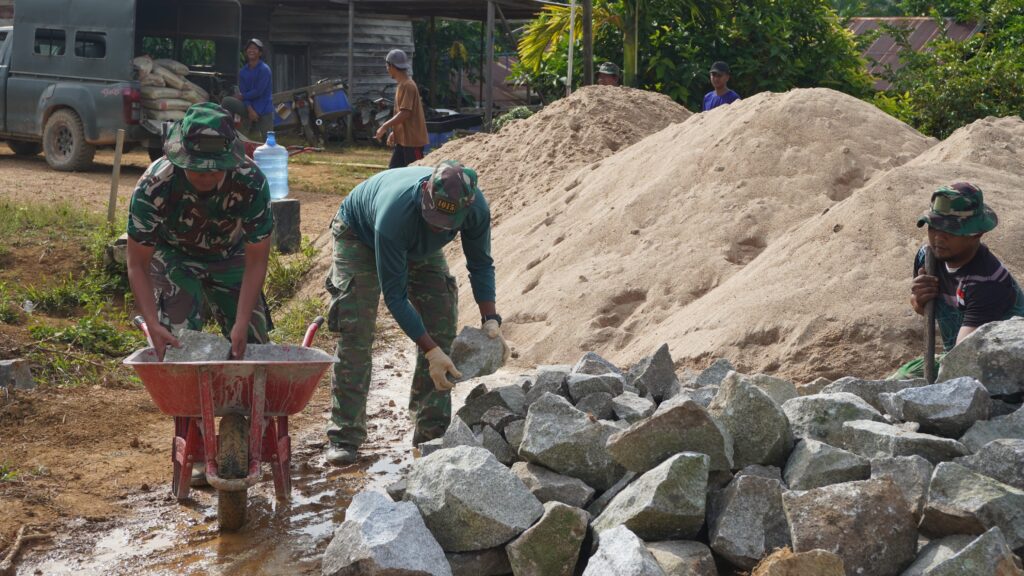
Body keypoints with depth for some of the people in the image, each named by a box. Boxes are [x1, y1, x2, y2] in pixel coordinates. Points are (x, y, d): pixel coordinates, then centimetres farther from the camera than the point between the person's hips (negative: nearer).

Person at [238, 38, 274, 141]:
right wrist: (250, 109, -14)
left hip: (265, 112, -6)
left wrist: (241, 97, -3)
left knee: (266, 141, -8)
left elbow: (258, 91, -14)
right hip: (248, 112, 6)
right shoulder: (243, 71, 9)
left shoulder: (264, 69, -9)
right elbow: (243, 92, 0)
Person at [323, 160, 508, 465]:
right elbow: (394, 295, -38)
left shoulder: (475, 207, -32)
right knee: (355, 336, -17)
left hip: (420, 247, 5)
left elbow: (480, 264, -12)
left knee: (442, 331, -6)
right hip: (359, 236, -5)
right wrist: (431, 351, -40)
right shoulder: (396, 213, -46)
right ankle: (345, 436, -10)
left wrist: (490, 319, -26)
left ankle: (432, 433, 3)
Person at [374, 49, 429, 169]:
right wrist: (394, 132, 19)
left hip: (412, 140, -10)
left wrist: (385, 127, -21)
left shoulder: (408, 86, -16)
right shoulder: (402, 85, 14)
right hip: (402, 139, 10)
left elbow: (405, 113, -23)